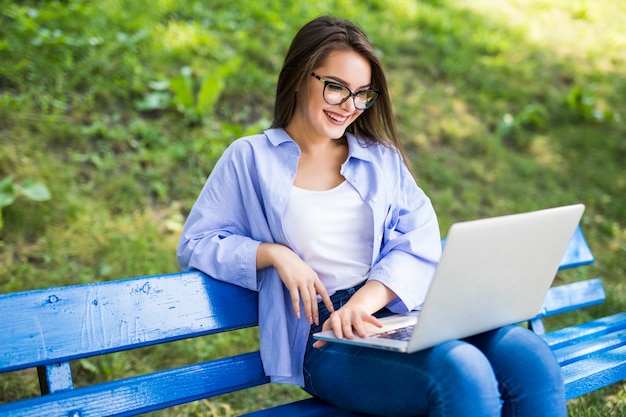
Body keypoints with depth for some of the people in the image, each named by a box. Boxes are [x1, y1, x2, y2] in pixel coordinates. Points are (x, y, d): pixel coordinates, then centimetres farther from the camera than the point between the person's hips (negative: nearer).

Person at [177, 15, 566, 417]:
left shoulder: (383, 158, 19)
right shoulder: (250, 158, 10)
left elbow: (420, 245, 5)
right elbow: (195, 244, 9)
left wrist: (365, 301, -15)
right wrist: (272, 253, -9)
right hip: (324, 339, -4)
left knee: (530, 356, -25)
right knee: (463, 372, -32)